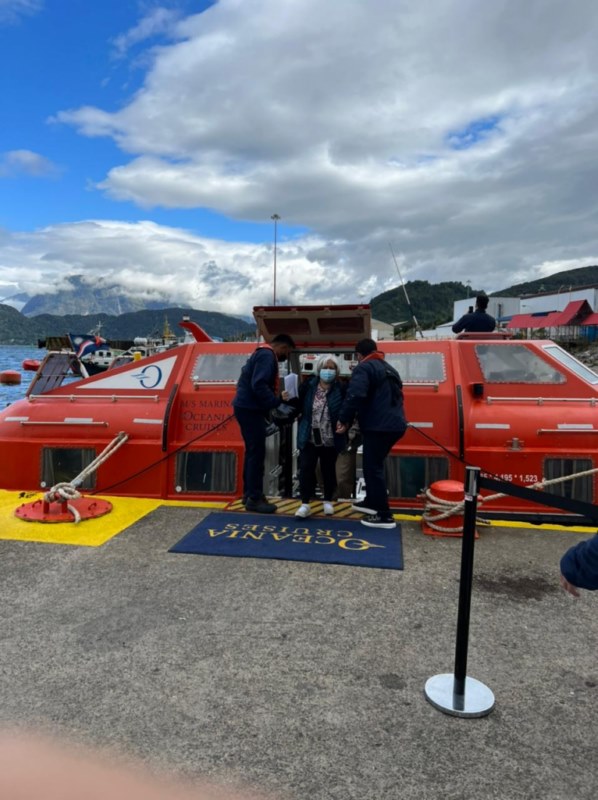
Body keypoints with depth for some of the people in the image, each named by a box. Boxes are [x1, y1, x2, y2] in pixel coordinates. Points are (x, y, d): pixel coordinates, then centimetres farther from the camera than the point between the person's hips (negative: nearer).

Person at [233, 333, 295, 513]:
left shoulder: (263, 354, 19)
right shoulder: (267, 356, -13)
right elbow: (258, 385, -25)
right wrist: (277, 400, -19)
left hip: (248, 408, 11)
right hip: (250, 409, -11)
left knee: (252, 452, 15)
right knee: (257, 453, -5)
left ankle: (249, 494, 23)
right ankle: (254, 498, 1)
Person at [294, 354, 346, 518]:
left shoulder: (341, 389, -7)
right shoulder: (307, 386, -2)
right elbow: (299, 407, 2)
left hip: (330, 439, -1)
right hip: (309, 437, 1)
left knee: (328, 469, 12)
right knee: (306, 468, -5)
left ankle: (328, 501, 30)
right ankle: (305, 504, 4)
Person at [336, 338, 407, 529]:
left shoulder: (364, 368, -6)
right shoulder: (389, 369, 24)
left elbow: (355, 395, -22)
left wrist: (344, 419, -11)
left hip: (377, 427, -9)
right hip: (394, 425, 9)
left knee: (373, 468, -2)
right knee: (373, 465, 23)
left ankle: (384, 516, 1)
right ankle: (372, 502, 33)